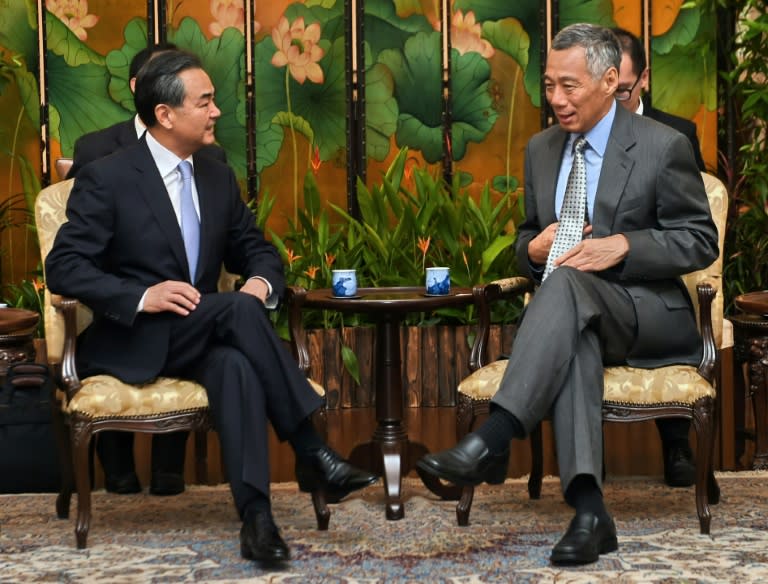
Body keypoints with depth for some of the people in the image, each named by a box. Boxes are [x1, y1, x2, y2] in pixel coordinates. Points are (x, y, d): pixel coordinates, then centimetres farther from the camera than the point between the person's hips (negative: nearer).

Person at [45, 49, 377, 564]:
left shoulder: (218, 177, 10)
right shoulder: (106, 179, -8)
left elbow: (256, 250, 17)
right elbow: (64, 268, -12)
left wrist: (262, 280, -9)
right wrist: (142, 296, -27)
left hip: (198, 338, 4)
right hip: (129, 341, -4)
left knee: (236, 363, -34)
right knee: (237, 309, -32)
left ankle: (255, 513, -43)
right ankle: (311, 453, -29)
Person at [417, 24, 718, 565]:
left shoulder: (663, 147, -2)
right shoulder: (541, 149, 15)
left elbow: (700, 242, -3)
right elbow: (527, 240, 23)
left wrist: (621, 247, -19)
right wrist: (534, 249, -3)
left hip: (648, 313, -3)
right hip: (576, 315, 3)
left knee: (568, 283, -37)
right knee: (572, 338, -37)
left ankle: (492, 440, -47)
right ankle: (588, 508, -47)